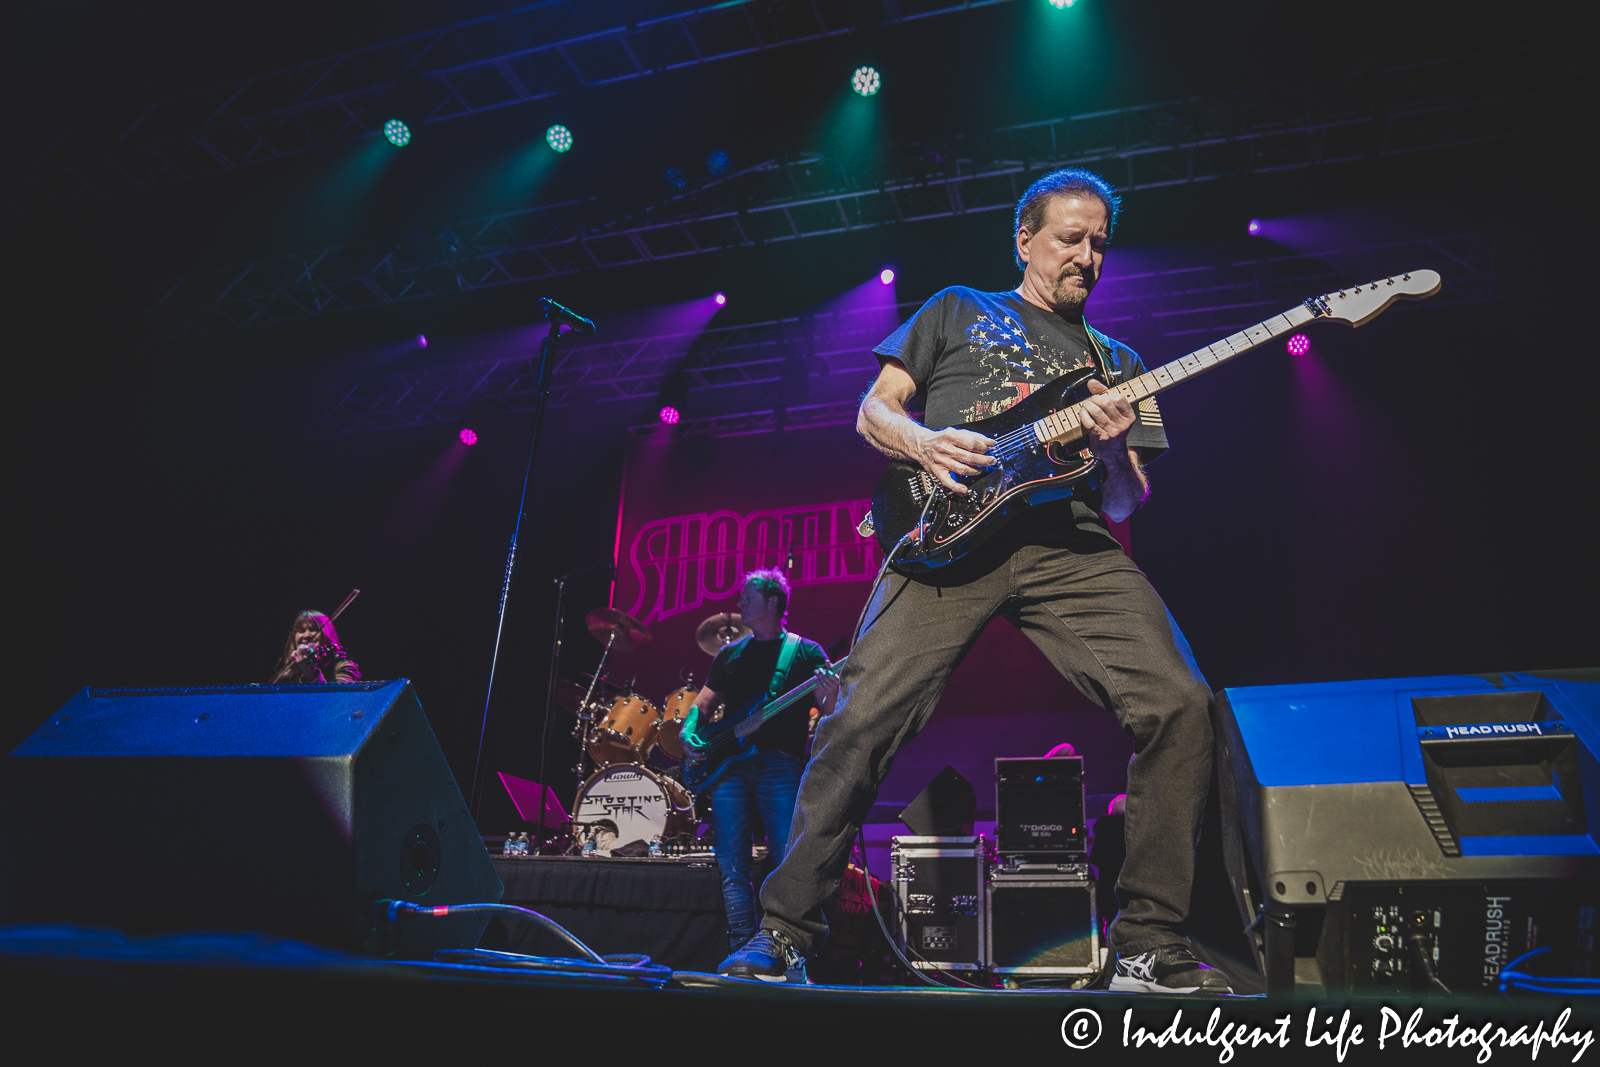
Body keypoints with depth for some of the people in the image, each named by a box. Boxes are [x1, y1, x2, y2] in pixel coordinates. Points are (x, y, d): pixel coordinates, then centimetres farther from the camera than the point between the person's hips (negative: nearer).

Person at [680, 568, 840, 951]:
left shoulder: (805, 652, 7)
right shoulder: (730, 653, 21)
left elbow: (829, 715, 1)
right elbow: (703, 703, 24)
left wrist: (828, 700, -23)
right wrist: (689, 732, 4)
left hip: (780, 764, -4)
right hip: (729, 765, 4)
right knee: (732, 865, -2)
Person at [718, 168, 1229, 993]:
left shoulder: (1117, 362, 27)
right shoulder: (958, 310, 23)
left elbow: (1124, 505, 20)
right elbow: (874, 409, 16)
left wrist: (1114, 448, -3)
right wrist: (922, 442, -7)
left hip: (1071, 544, 3)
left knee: (1177, 705, -17)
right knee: (866, 716, -15)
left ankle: (1149, 947, -2)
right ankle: (785, 932, 2)